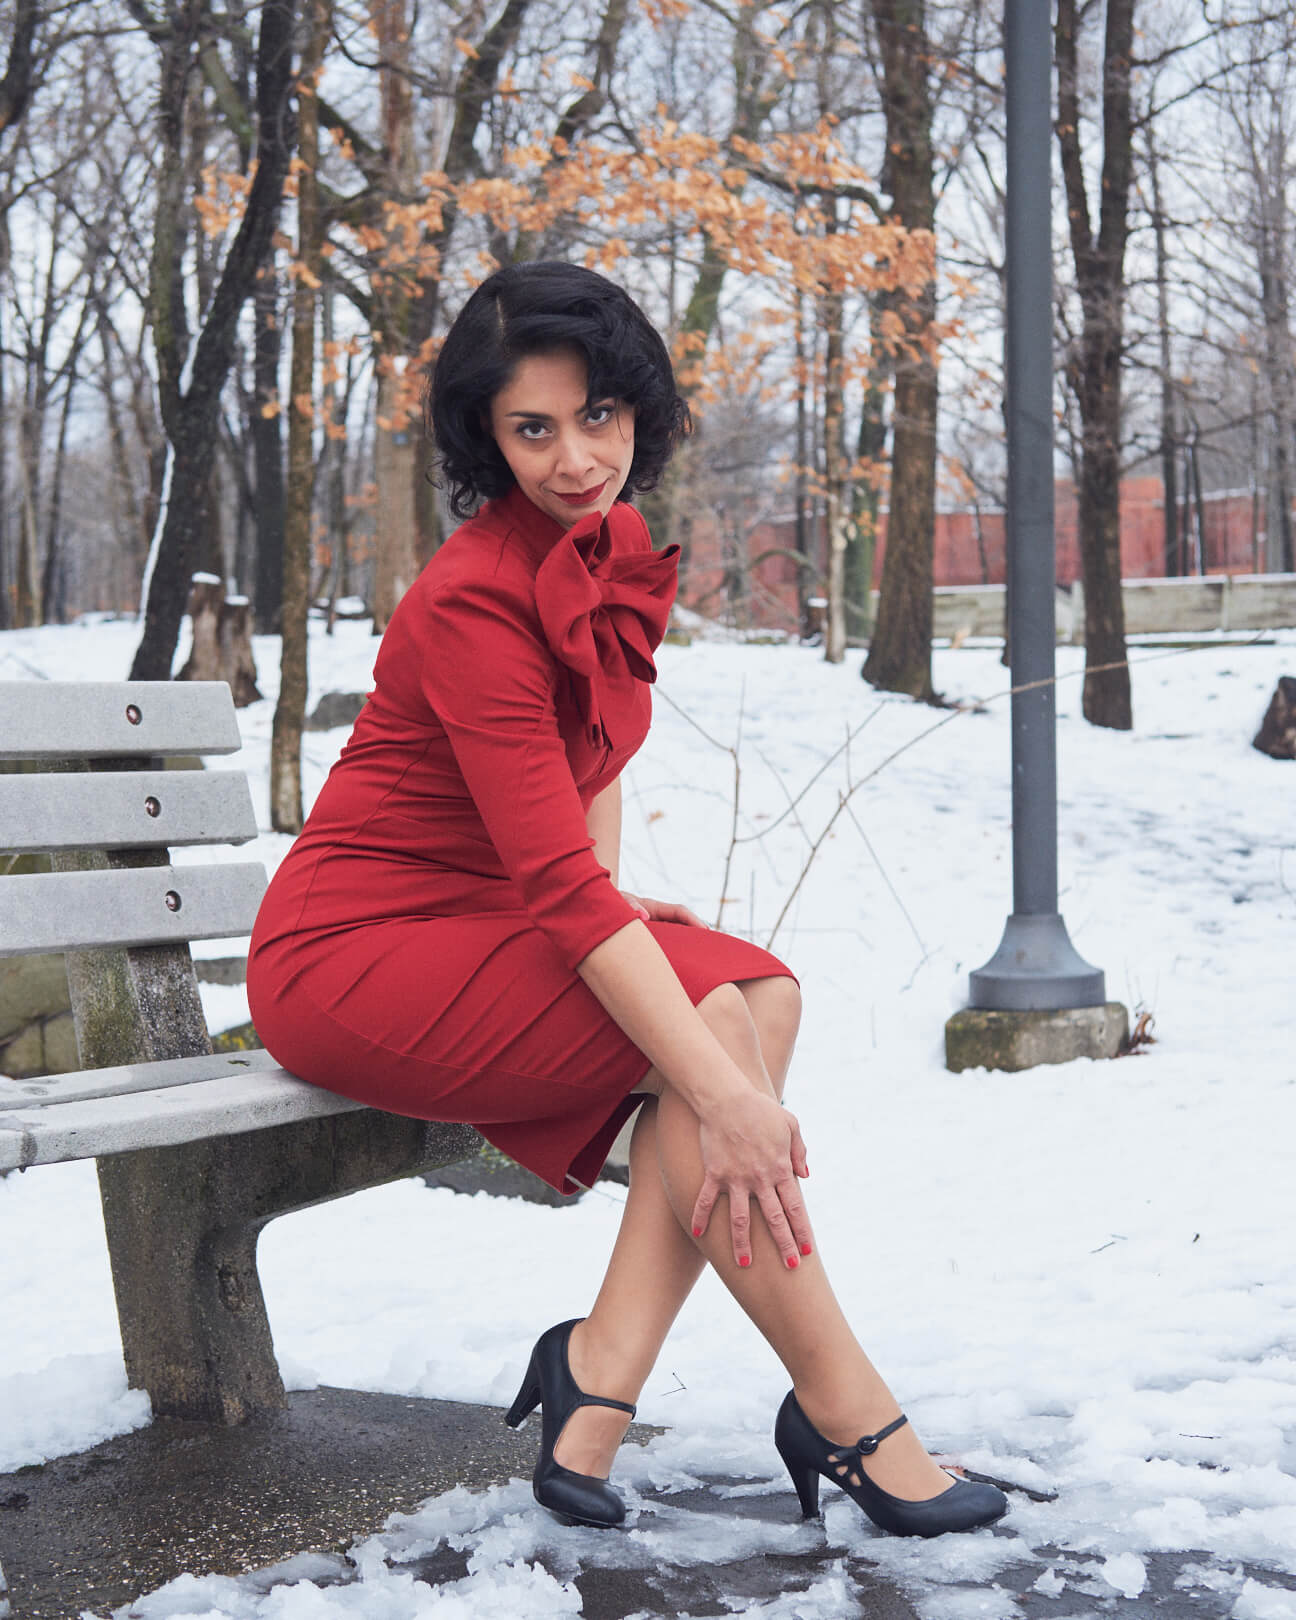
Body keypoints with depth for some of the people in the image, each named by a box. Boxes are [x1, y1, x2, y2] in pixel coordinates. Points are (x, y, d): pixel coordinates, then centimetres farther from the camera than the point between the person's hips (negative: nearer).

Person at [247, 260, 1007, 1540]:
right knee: (711, 1009, -24)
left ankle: (598, 1382, -18)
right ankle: (847, 1417, -17)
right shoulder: (475, 603, -23)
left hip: (483, 927, 8)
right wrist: (723, 1091, -33)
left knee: (764, 992, -14)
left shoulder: (615, 557, 5)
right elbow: (556, 883, -29)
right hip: (353, 956, -8)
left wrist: (608, 897, 2)